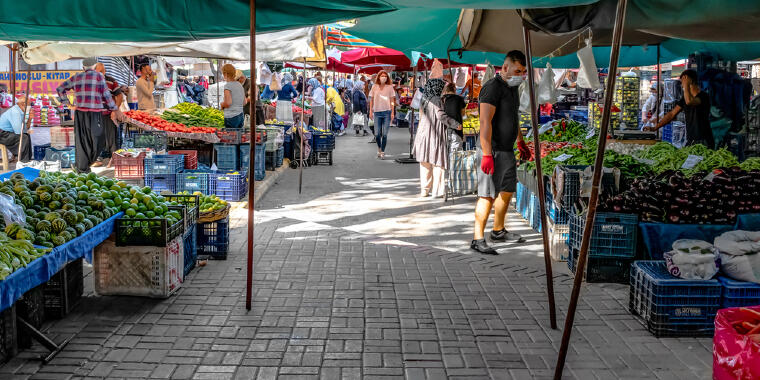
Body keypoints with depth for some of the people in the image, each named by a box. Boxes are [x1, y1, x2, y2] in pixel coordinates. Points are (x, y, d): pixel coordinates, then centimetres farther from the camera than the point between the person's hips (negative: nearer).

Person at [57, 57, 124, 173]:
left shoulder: (76, 78, 13)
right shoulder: (99, 76, 0)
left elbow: (60, 89, 18)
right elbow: (106, 95, -2)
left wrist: (68, 104, 16)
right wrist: (116, 110, 4)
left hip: (79, 112, 5)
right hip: (94, 113, -5)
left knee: (81, 141, 9)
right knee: (97, 140, 5)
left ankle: (81, 168, 11)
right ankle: (84, 166, 5)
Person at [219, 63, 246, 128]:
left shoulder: (227, 85, -9)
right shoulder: (240, 85, 13)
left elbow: (228, 103, -17)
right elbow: (244, 102, 17)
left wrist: (222, 104, 2)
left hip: (231, 117, -7)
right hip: (241, 115, 7)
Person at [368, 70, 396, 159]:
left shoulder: (390, 87, 4)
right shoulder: (374, 87, 7)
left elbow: (392, 101, 4)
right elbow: (371, 99, 12)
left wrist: (392, 112, -2)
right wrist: (371, 111, 6)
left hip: (387, 112, -1)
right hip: (377, 112, 1)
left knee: (384, 134, -4)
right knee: (377, 134, -2)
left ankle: (382, 152, 6)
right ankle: (379, 148, 26)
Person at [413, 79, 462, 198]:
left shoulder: (424, 100, 10)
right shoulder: (436, 100, -12)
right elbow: (441, 116, -21)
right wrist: (456, 124, -16)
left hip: (423, 133, 7)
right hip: (435, 134, -7)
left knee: (425, 164, 13)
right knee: (438, 163, 0)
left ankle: (424, 190, 16)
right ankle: (436, 191, 0)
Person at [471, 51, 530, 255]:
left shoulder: (512, 88, 15)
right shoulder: (492, 88, -16)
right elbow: (485, 123, -23)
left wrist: (520, 142, 35)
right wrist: (486, 154, -29)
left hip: (508, 149, 10)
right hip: (494, 150, -10)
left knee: (507, 191, 18)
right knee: (488, 195, -10)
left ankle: (499, 231, 32)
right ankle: (478, 239, -7)